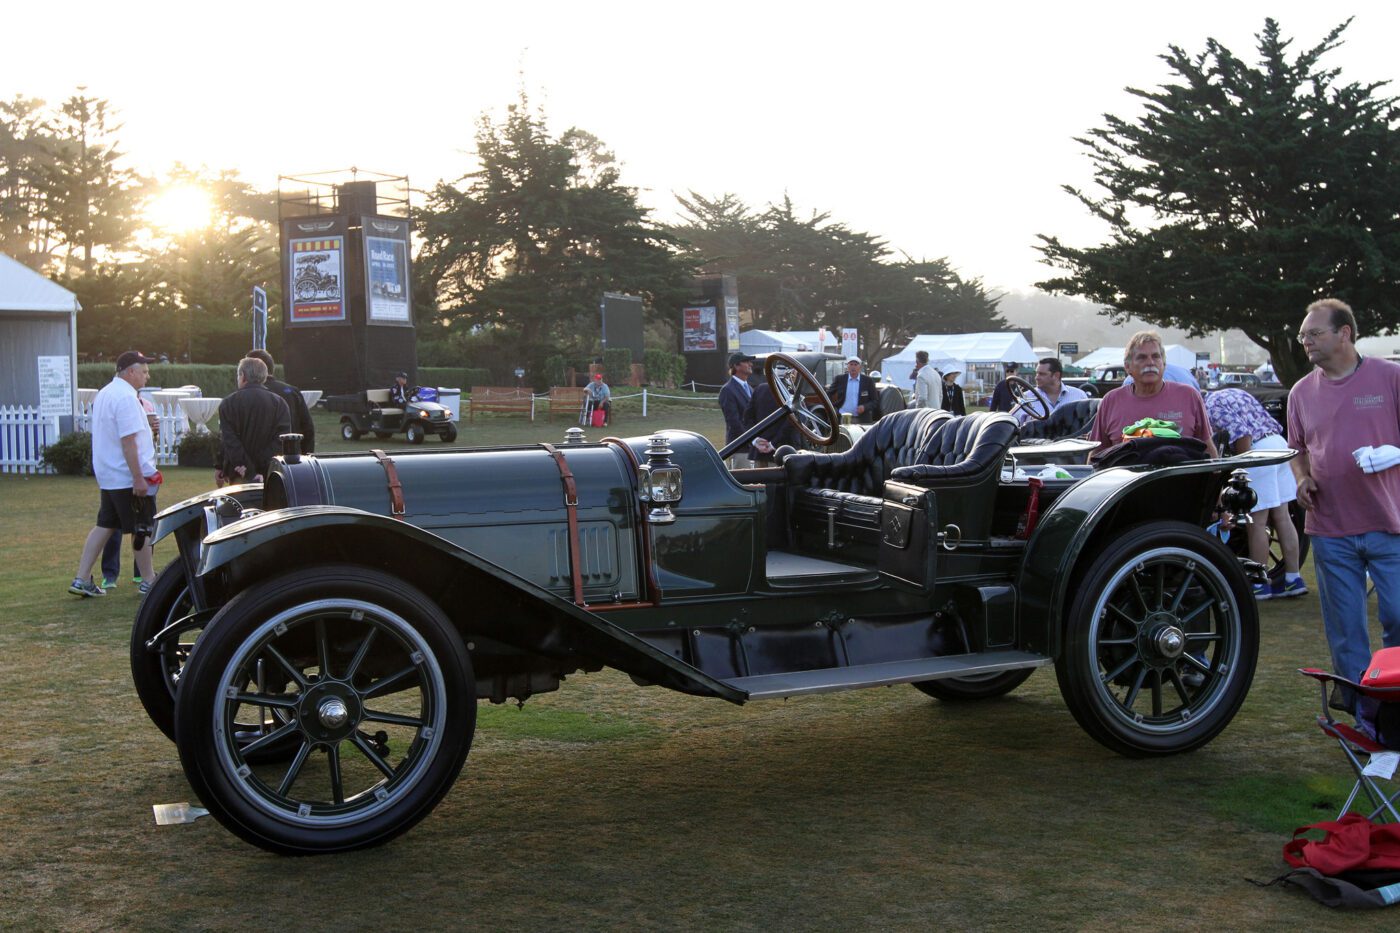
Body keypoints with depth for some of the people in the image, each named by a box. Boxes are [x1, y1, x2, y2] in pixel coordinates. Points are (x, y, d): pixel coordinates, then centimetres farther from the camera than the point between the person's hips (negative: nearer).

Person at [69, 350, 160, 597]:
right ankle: (148, 581, 11)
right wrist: (138, 479, -23)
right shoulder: (126, 397, -19)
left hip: (108, 475, 9)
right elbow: (128, 441, -24)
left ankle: (81, 579, 10)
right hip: (128, 477, -9)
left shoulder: (105, 393, 13)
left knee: (104, 525, 12)